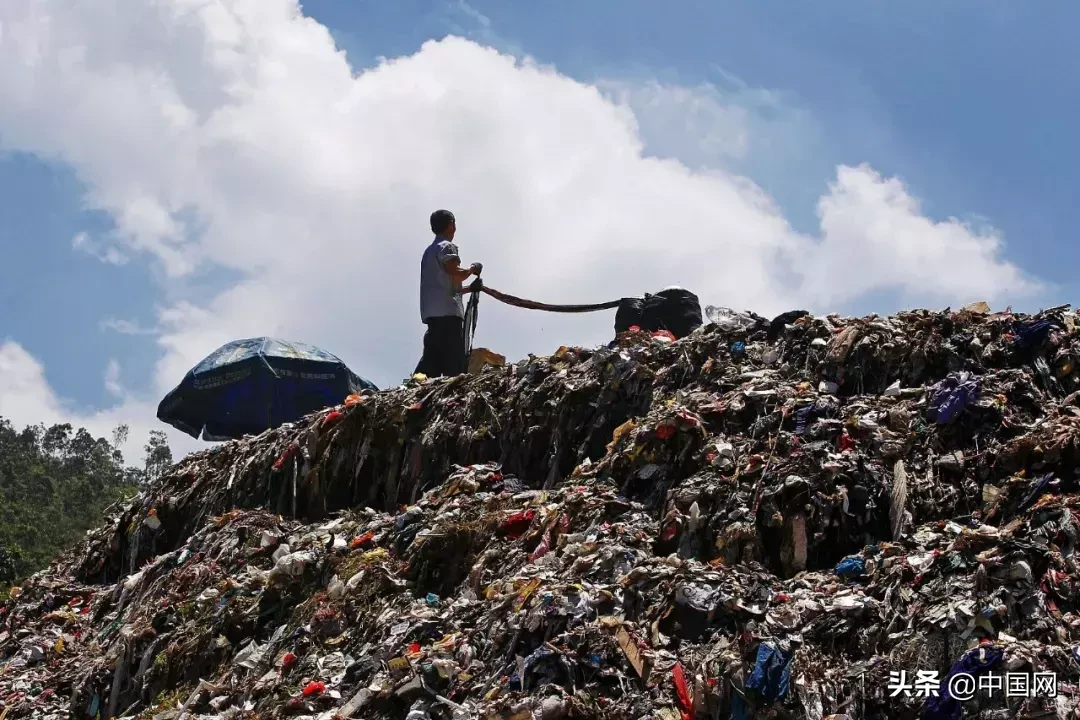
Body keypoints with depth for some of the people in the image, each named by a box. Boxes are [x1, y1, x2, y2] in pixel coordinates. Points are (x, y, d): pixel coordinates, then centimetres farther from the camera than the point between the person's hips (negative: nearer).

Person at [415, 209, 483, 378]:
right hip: (447, 312, -9)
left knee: (431, 359, 3)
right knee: (454, 362, -13)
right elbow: (456, 274, -17)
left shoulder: (430, 250, 28)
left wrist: (469, 289, 29)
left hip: (432, 313, 9)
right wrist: (473, 268, 1)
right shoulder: (446, 247, -2)